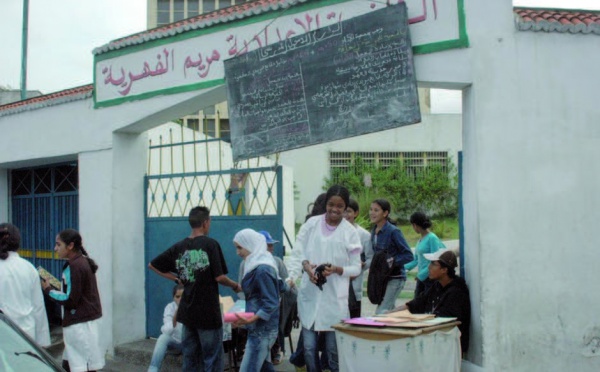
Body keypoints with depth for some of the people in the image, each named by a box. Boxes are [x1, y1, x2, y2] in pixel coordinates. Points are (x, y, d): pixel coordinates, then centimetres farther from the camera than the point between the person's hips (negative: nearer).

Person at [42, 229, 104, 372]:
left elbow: (70, 300, -18)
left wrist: (49, 290, -7)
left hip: (79, 324, -10)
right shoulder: (84, 262, 12)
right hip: (86, 319, 10)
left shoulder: (74, 266, -17)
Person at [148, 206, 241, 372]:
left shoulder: (178, 247, 4)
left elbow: (152, 265, 13)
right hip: (208, 312, -5)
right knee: (213, 359, 3)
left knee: (190, 358, 13)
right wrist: (235, 286, 4)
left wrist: (176, 278, 14)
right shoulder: (210, 244, -11)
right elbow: (219, 277, -14)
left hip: (187, 312, 6)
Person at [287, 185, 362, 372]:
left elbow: (356, 268, 2)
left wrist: (336, 270, -16)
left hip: (335, 296, -1)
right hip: (310, 293, 2)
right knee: (309, 346, 5)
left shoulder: (350, 232, 0)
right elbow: (297, 253, 2)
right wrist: (306, 265, -18)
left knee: (334, 348, 3)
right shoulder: (311, 224, 4)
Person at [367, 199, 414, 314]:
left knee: (381, 313, -13)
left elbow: (408, 255, -15)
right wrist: (369, 261, 2)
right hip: (381, 278, 8)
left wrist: (391, 261, -21)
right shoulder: (374, 231, 8)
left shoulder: (393, 231, -14)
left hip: (395, 278, -8)